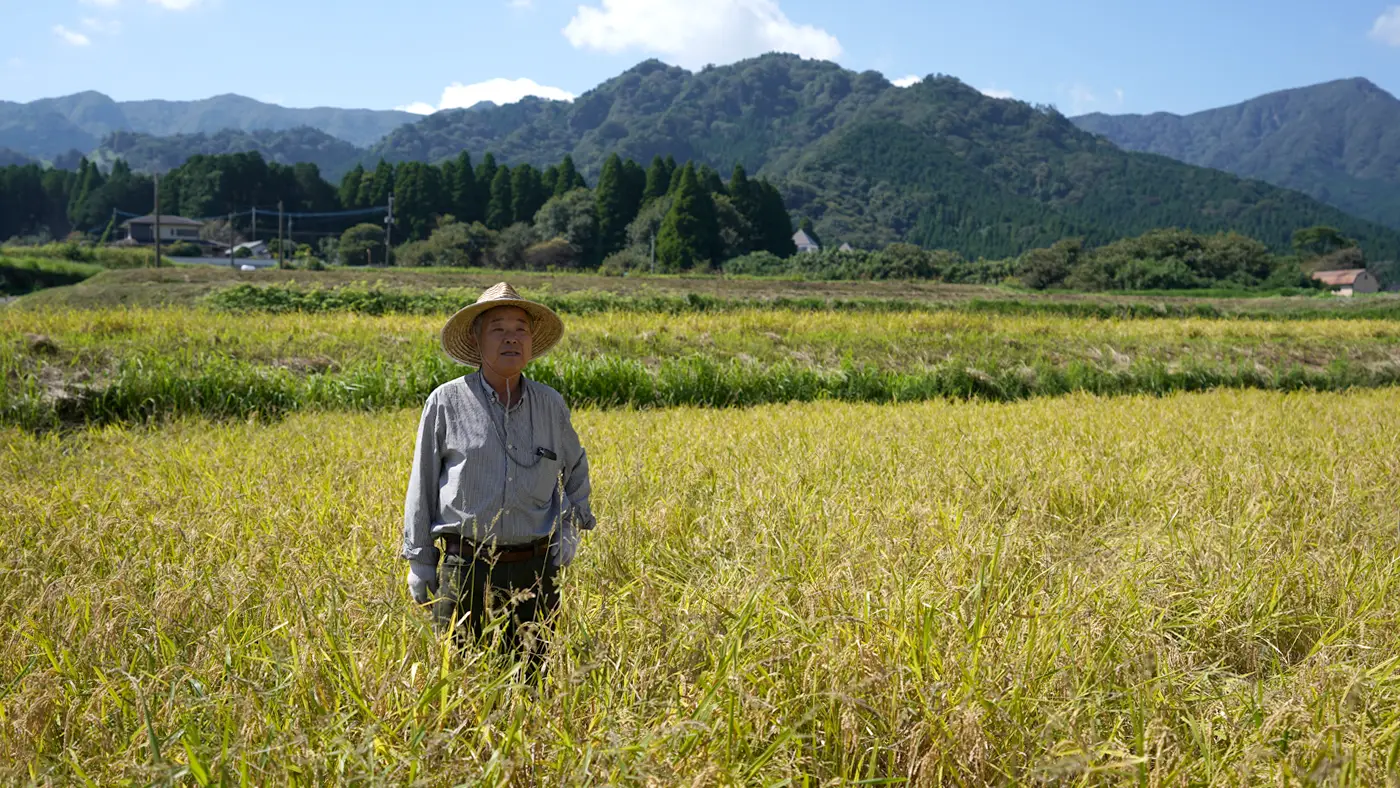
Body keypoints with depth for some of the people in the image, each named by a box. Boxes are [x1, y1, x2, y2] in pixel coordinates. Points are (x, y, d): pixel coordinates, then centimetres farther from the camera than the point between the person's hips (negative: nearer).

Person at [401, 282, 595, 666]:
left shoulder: (551, 405, 7)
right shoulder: (446, 403, -1)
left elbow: (575, 470, 24)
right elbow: (422, 487, 5)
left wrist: (571, 525, 9)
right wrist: (419, 562, 4)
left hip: (534, 570, 2)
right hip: (464, 567, -2)